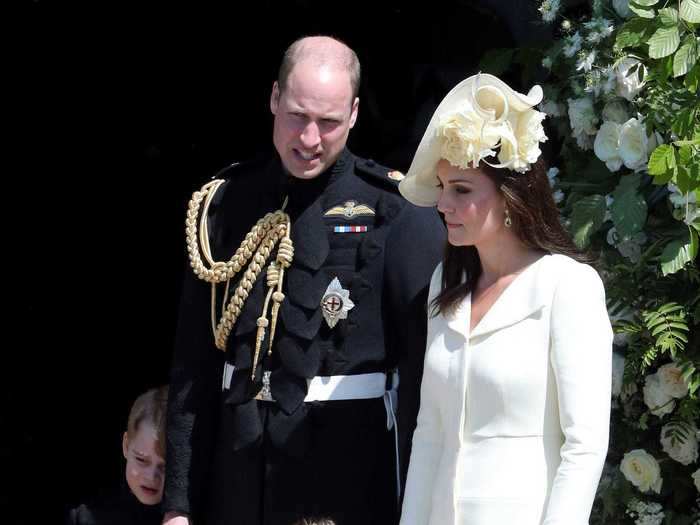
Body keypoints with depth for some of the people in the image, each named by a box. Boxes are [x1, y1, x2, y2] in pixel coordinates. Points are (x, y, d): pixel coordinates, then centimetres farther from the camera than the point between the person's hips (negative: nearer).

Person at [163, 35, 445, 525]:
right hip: (238, 463, 3)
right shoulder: (225, 204, 4)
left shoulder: (398, 211, -6)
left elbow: (427, 361, -7)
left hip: (349, 461, -3)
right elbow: (193, 364, 5)